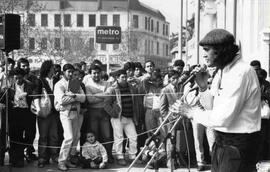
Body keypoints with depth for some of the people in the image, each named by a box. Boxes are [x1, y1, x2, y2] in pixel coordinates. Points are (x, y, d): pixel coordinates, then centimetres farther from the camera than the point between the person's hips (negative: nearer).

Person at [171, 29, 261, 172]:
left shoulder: (241, 72, -20)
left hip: (238, 145, -8)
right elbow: (213, 108, 13)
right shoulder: (221, 71, 10)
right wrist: (203, 87, -2)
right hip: (221, 142, 9)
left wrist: (190, 112, -14)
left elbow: (223, 118, -24)